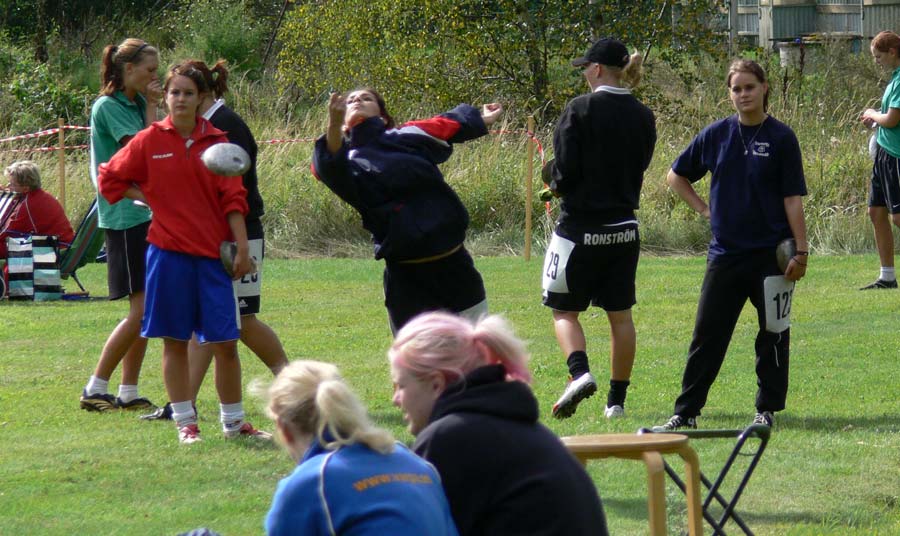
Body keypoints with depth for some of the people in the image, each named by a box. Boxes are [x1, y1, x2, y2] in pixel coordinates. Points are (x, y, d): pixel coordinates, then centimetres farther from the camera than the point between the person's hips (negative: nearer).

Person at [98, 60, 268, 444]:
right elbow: (110, 179, 10)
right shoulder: (150, 141, 1)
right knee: (175, 341, 3)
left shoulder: (217, 142, 4)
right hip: (168, 253, -1)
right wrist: (147, 198, 0)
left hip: (212, 253, 1)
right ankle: (185, 423, 11)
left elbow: (233, 199, 3)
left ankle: (233, 422, 13)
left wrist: (242, 247, -3)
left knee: (226, 342, 1)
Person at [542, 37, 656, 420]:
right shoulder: (642, 117, 4)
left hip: (581, 227, -5)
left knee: (564, 310, 4)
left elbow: (564, 171, -15)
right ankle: (617, 399, 13)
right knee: (620, 314, 11)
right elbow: (639, 167, 11)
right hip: (625, 227, 5)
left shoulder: (580, 111, -13)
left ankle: (579, 372, -20)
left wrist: (557, 185, 6)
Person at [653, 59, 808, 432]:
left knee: (773, 334, 4)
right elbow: (676, 176, 18)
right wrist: (704, 209, 7)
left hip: (771, 255, -3)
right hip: (725, 253, 3)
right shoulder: (716, 135, 5)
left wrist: (801, 250, -7)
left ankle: (767, 408, 16)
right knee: (707, 332, 2)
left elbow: (793, 199, -4)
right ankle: (686, 412, 5)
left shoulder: (781, 138, -3)